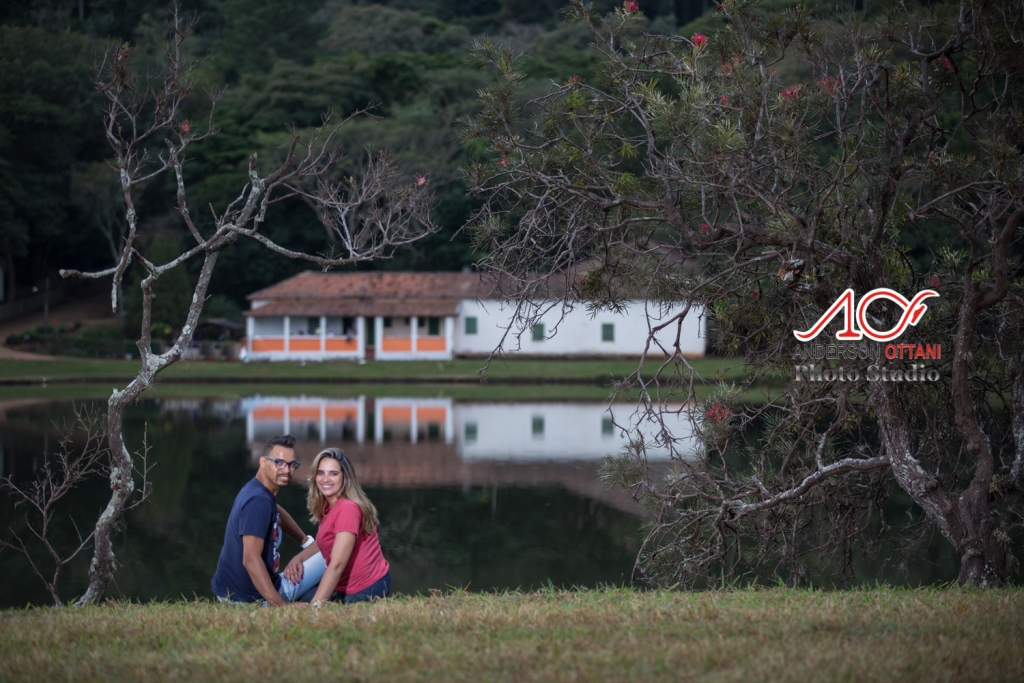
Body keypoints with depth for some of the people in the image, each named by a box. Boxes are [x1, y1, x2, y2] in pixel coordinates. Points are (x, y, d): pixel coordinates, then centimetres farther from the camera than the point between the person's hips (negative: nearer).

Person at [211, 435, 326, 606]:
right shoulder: (258, 500, -24)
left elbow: (277, 513, 34)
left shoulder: (254, 490, 8)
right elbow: (251, 559, -34)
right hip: (251, 597, -10)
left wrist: (307, 541, 26)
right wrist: (280, 606, -37)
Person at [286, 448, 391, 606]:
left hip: (367, 591, -9)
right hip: (347, 588, 9)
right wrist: (298, 558, -4)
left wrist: (314, 605, -34)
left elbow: (337, 565, -28)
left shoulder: (347, 509, -22)